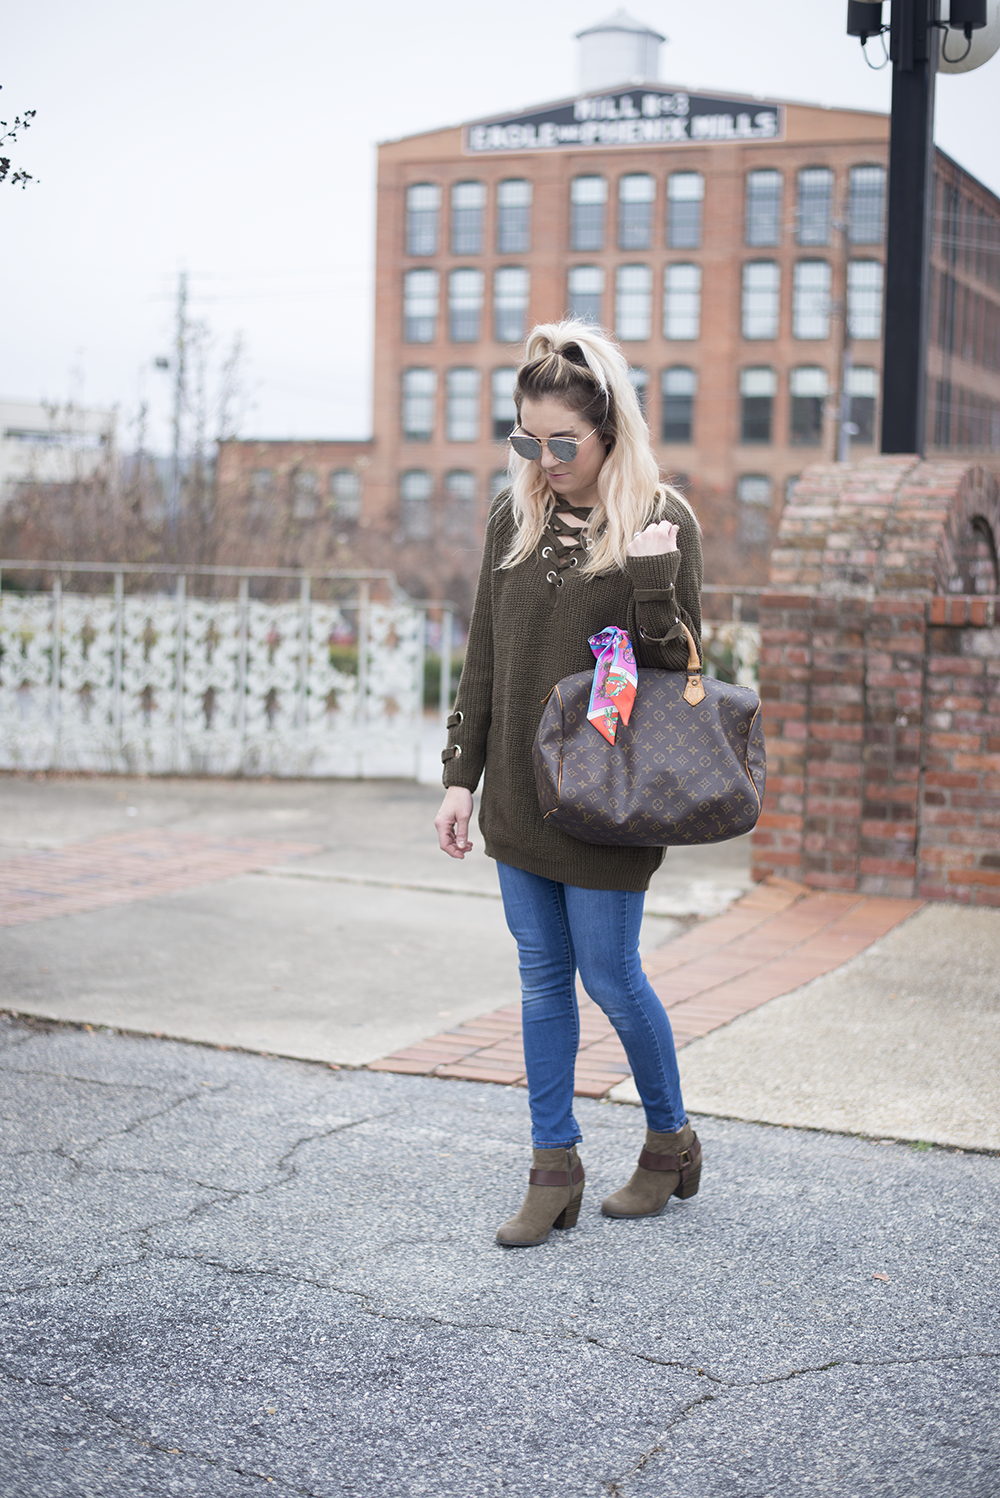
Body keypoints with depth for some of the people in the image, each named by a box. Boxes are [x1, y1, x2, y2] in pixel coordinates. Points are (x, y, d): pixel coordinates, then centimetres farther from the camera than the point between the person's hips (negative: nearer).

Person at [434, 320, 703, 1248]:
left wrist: (653, 576, -26)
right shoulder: (515, 513, 5)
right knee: (542, 977, 10)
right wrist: (460, 777, 7)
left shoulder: (661, 519, -8)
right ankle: (554, 1168, 20)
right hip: (520, 790, 5)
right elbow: (484, 655, 10)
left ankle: (670, 1139, 28)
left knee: (609, 977, 4)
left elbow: (676, 668, -9)